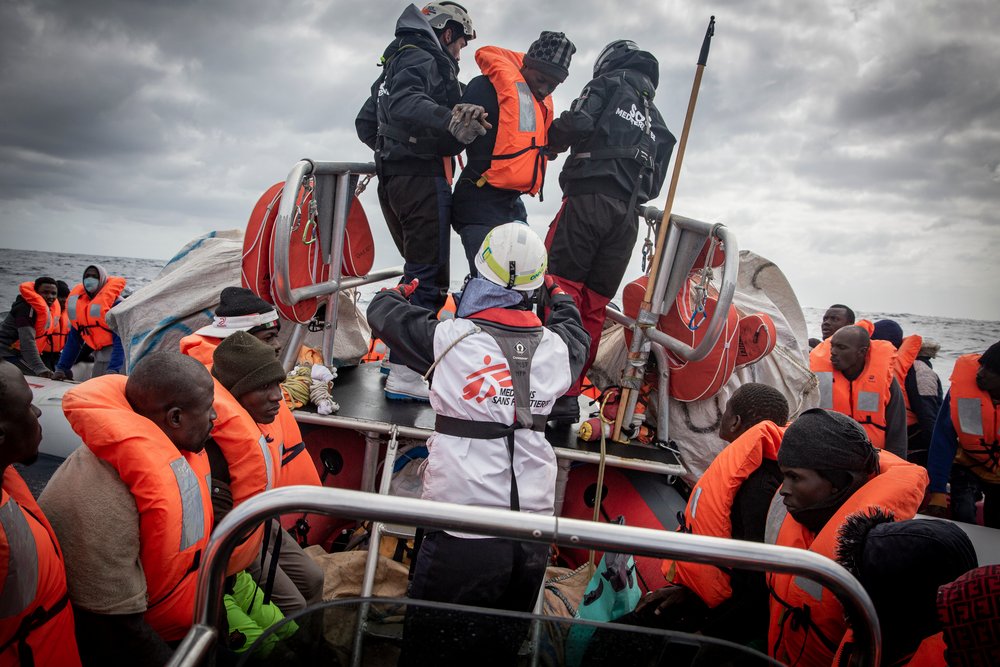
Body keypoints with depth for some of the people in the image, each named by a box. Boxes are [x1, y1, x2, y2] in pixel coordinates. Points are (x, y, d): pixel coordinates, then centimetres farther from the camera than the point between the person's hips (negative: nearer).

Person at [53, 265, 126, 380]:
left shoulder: (114, 301, -11)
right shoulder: (76, 301, 9)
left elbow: (120, 339, -18)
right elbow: (73, 339, 14)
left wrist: (113, 370, -28)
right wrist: (62, 368, 7)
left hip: (117, 353, -6)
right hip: (100, 355, 6)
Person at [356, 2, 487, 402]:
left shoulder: (397, 62, 26)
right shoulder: (424, 59, -5)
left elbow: (366, 123, 30)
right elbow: (404, 103, -27)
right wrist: (450, 119, -41)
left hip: (393, 177, 10)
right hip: (423, 177, -10)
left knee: (418, 271, 18)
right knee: (429, 278, -11)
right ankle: (405, 376, -13)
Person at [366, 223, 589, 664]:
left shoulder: (448, 337, -11)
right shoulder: (555, 346, 0)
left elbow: (382, 313, 7)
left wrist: (399, 291, 31)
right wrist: (559, 296, 46)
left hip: (463, 533, -4)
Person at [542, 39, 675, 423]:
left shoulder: (610, 84, 12)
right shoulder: (656, 122, 31)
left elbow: (578, 123, -7)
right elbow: (654, 184, 23)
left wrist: (549, 141, 10)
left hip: (589, 200, -6)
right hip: (628, 216, 7)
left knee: (562, 290, -12)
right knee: (593, 305, 5)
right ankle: (570, 394, 3)